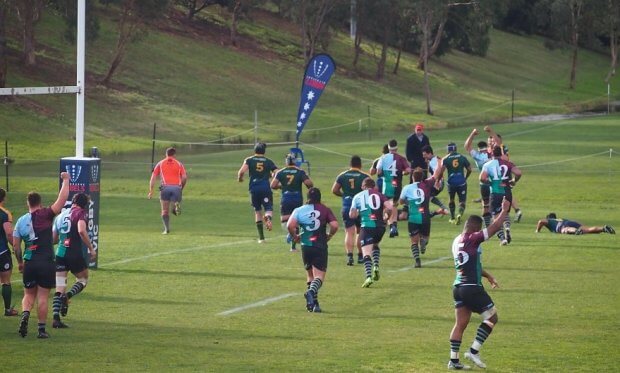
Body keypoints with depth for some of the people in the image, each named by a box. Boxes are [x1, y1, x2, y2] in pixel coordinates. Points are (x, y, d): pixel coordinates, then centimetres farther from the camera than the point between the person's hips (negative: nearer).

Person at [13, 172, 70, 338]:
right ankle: (42, 329, 1)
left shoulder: (20, 221, 5)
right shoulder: (45, 215, -7)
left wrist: (20, 262, 19)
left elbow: (15, 245, 5)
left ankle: (25, 314, -13)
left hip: (29, 263, 3)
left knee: (29, 295, 15)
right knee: (43, 297, 2)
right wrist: (65, 180, -1)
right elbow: (62, 200, -13)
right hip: (46, 262, -3)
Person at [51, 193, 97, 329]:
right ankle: (67, 297, -11)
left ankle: (56, 318, -6)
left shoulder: (61, 215, 16)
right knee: (83, 279, 17)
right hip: (75, 253, -5)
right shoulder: (81, 213, -5)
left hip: (60, 253, 5)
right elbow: (82, 231, -23)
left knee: (59, 289, 5)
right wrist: (91, 248, -16)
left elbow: (54, 238, 19)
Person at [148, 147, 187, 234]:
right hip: (177, 187, 0)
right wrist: (182, 188, 16)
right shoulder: (179, 164, 16)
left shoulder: (160, 164, 18)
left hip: (165, 187, 0)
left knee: (165, 211, 7)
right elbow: (184, 177, 3)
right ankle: (176, 206, -25)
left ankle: (167, 229, -7)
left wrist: (151, 191, 8)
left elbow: (153, 177, 9)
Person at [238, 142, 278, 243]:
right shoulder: (269, 161, 10)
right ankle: (268, 217, -39)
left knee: (257, 211, 13)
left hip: (254, 189, 1)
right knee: (269, 208, 1)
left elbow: (242, 171, -8)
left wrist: (240, 178, 13)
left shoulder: (249, 160, 7)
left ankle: (261, 237, 13)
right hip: (266, 188, -1)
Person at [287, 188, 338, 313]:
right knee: (319, 275, -4)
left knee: (310, 274, 19)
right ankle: (311, 292, -34)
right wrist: (329, 236, 10)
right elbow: (335, 225, -9)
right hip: (320, 246, -2)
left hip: (306, 246, 2)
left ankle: (313, 303, 17)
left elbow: (290, 225, -10)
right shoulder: (325, 210, 2)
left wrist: (295, 236, 8)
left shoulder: (299, 210, 4)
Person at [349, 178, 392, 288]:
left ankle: (369, 277, -23)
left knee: (366, 253, -6)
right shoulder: (379, 195, 8)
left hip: (366, 226, -2)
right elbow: (389, 207, -8)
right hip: (380, 226, 2)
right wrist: (386, 213, 13)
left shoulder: (357, 197, 11)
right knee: (375, 245, 30)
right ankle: (376, 267, 10)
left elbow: (352, 215, 8)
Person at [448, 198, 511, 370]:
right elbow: (494, 228, -14)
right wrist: (504, 211, -1)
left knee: (460, 323, 11)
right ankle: (473, 351, -1)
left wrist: (487, 276, 30)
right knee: (492, 317, 5)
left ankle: (453, 359, 8)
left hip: (458, 287, 9)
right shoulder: (472, 239, -14)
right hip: (472, 288, -9)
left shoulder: (457, 241, 13)